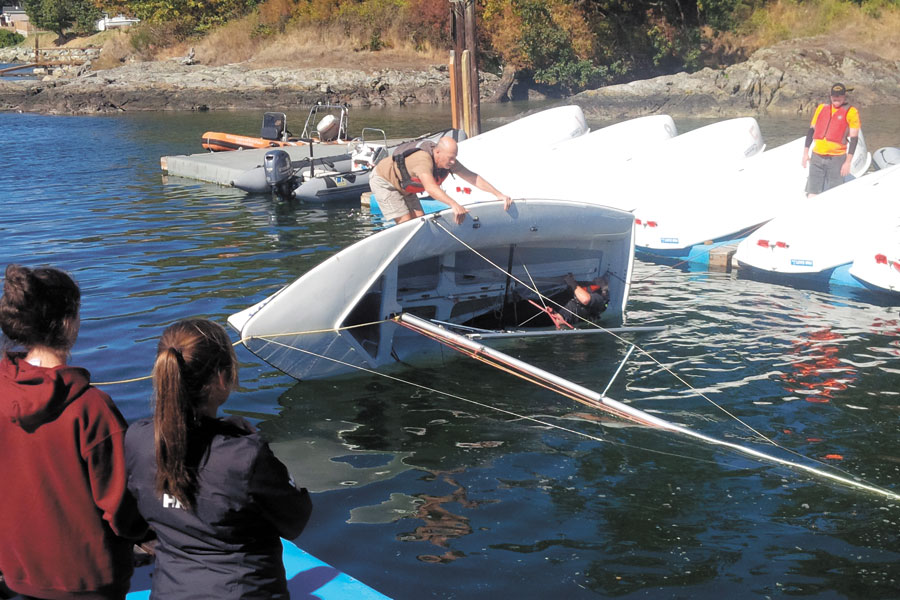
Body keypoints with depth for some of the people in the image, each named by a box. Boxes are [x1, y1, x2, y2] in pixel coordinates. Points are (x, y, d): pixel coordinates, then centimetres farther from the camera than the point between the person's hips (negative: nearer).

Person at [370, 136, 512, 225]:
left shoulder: (448, 161, -17)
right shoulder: (423, 160, -42)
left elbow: (472, 177, -12)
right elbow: (430, 188, -57)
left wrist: (498, 194, -18)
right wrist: (454, 204, -71)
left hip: (403, 188, 8)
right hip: (383, 180, -8)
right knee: (405, 222, -17)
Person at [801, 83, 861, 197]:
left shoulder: (851, 112, -1)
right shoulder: (822, 108, 12)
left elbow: (854, 138, -4)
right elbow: (811, 130, 17)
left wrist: (848, 162, -9)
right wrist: (806, 153, 12)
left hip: (836, 159, -4)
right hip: (816, 157, 4)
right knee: (812, 194, 1)